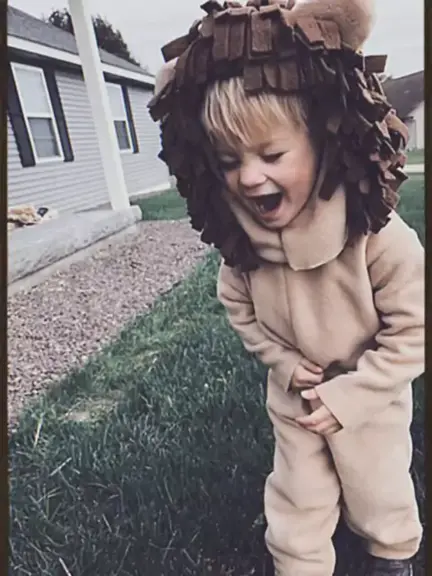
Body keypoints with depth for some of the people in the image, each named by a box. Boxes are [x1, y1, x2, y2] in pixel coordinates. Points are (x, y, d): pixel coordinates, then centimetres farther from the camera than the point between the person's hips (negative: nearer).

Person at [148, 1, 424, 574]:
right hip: (293, 397, 3)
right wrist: (284, 363, -14)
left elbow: (411, 333, -22)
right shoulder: (240, 240, -20)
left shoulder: (379, 237, -32)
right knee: (296, 502, 21)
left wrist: (348, 397, -21)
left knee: (380, 494, 25)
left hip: (370, 396, -2)